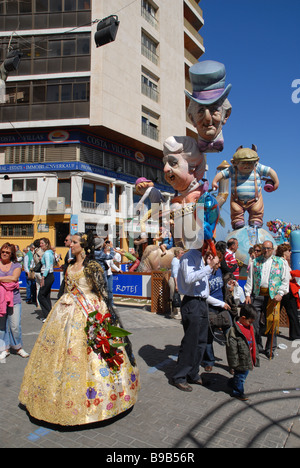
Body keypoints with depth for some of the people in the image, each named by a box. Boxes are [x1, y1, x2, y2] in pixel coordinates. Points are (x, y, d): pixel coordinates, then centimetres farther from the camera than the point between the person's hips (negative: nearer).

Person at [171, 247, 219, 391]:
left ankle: (193, 375, 27)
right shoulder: (188, 257, -13)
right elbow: (189, 278, -28)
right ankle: (179, 378, 13)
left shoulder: (200, 257, 17)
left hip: (202, 303, 9)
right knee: (190, 342, -2)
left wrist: (210, 266, 10)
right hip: (192, 303, -9)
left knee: (201, 341, 14)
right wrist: (209, 267, -26)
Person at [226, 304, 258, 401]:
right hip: (241, 358, -9)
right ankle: (238, 392, 26)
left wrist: (253, 357, 23)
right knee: (241, 374, 5)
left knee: (245, 371, 21)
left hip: (248, 357, 9)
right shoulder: (234, 329, -24)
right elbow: (232, 347, -22)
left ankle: (233, 383, 43)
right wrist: (234, 362, -19)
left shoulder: (249, 326, 5)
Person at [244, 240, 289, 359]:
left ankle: (270, 349, 17)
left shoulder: (280, 262, 7)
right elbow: (250, 279, 11)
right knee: (255, 321, 0)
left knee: (272, 322, 1)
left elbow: (285, 280, 5)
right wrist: (248, 294, 4)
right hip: (258, 295, 2)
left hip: (273, 296, -1)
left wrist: (280, 294, -7)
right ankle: (257, 346, 19)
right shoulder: (256, 262, 12)